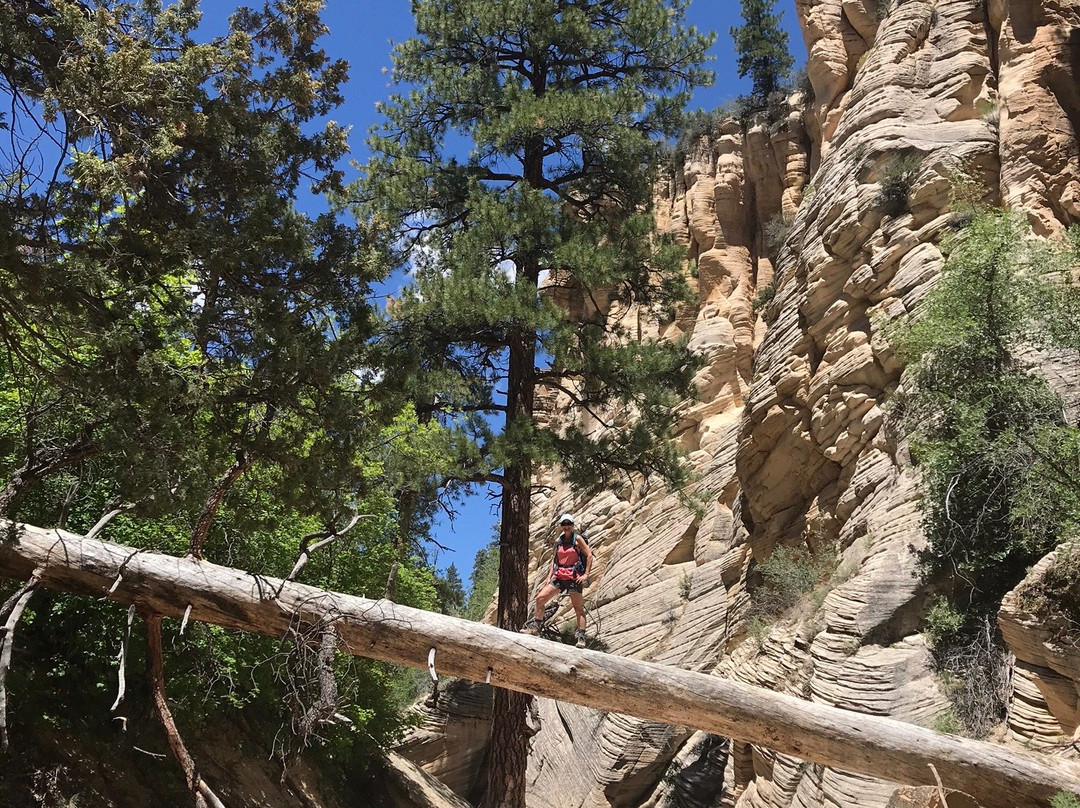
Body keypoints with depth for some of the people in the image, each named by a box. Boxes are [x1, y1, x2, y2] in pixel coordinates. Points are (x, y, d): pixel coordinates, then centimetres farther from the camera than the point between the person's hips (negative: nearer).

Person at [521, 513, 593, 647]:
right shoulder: (558, 541, 14)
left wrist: (586, 574, -11)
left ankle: (581, 637, -2)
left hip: (574, 576, -5)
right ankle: (535, 626, 7)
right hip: (559, 575, 5)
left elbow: (589, 555, -5)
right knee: (540, 598, -4)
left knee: (578, 608, -4)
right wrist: (549, 576, 11)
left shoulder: (578, 538, -2)